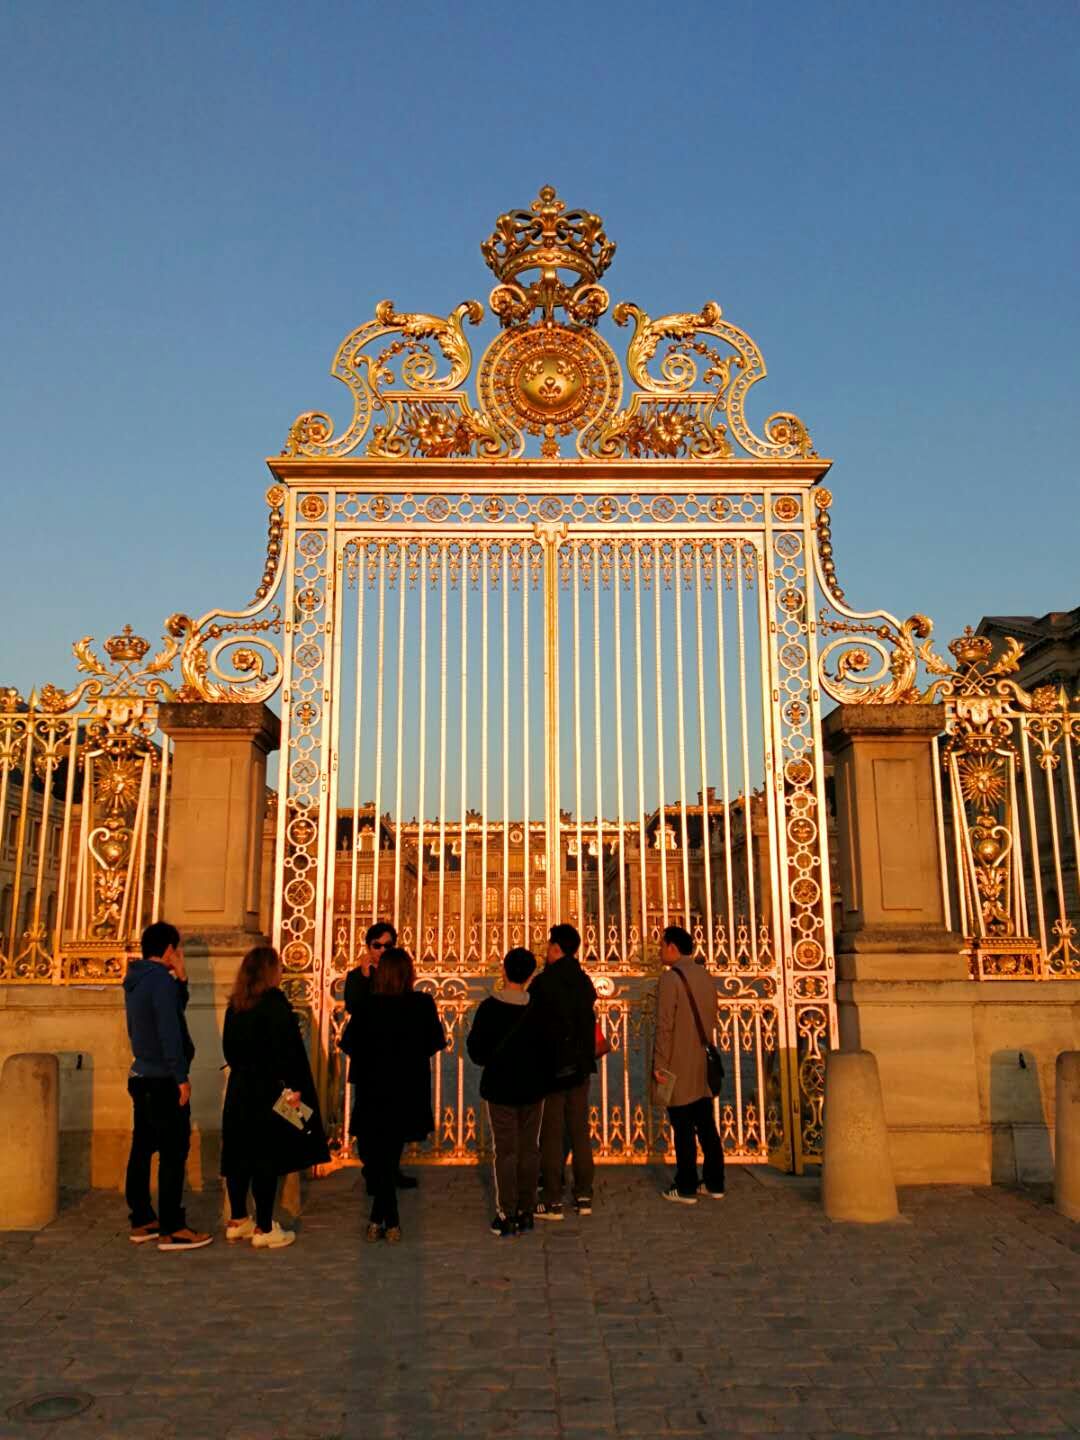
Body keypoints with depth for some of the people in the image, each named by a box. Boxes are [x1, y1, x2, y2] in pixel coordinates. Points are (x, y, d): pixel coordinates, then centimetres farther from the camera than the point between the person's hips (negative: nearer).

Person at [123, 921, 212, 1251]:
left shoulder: (135, 980, 10)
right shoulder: (161, 980, -18)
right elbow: (169, 1032, -22)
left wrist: (180, 980, 8)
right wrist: (181, 1077, -19)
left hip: (141, 1076, 9)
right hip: (163, 1080, -9)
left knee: (142, 1150, 13)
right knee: (173, 1153, -5)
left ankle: (142, 1222, 20)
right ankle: (171, 1230, -3)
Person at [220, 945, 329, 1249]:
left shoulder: (236, 1004, 6)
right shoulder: (274, 1001, -15)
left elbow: (229, 1047, 13)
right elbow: (286, 1048, -19)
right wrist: (293, 1086, -14)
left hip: (239, 1090, 7)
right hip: (269, 1092, -7)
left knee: (240, 1156, 14)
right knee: (267, 1158, -1)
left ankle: (237, 1221, 24)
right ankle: (264, 1229, 4)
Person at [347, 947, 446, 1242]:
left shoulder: (366, 1005, -13)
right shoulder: (423, 1004, -11)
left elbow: (351, 1045, -4)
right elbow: (436, 1043, -1)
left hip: (373, 1091, -1)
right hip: (409, 1093, 1)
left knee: (373, 1155, 13)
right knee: (389, 1157, 16)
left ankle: (390, 1221, 10)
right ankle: (380, 1218, 21)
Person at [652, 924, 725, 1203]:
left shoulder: (670, 977, -14)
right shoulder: (705, 976, 8)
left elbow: (665, 1025, -18)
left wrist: (659, 1065, -13)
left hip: (679, 1068, -7)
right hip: (703, 1066, 7)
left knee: (684, 1130, 1)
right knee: (706, 1126, 13)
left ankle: (686, 1188, 7)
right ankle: (714, 1183, 19)